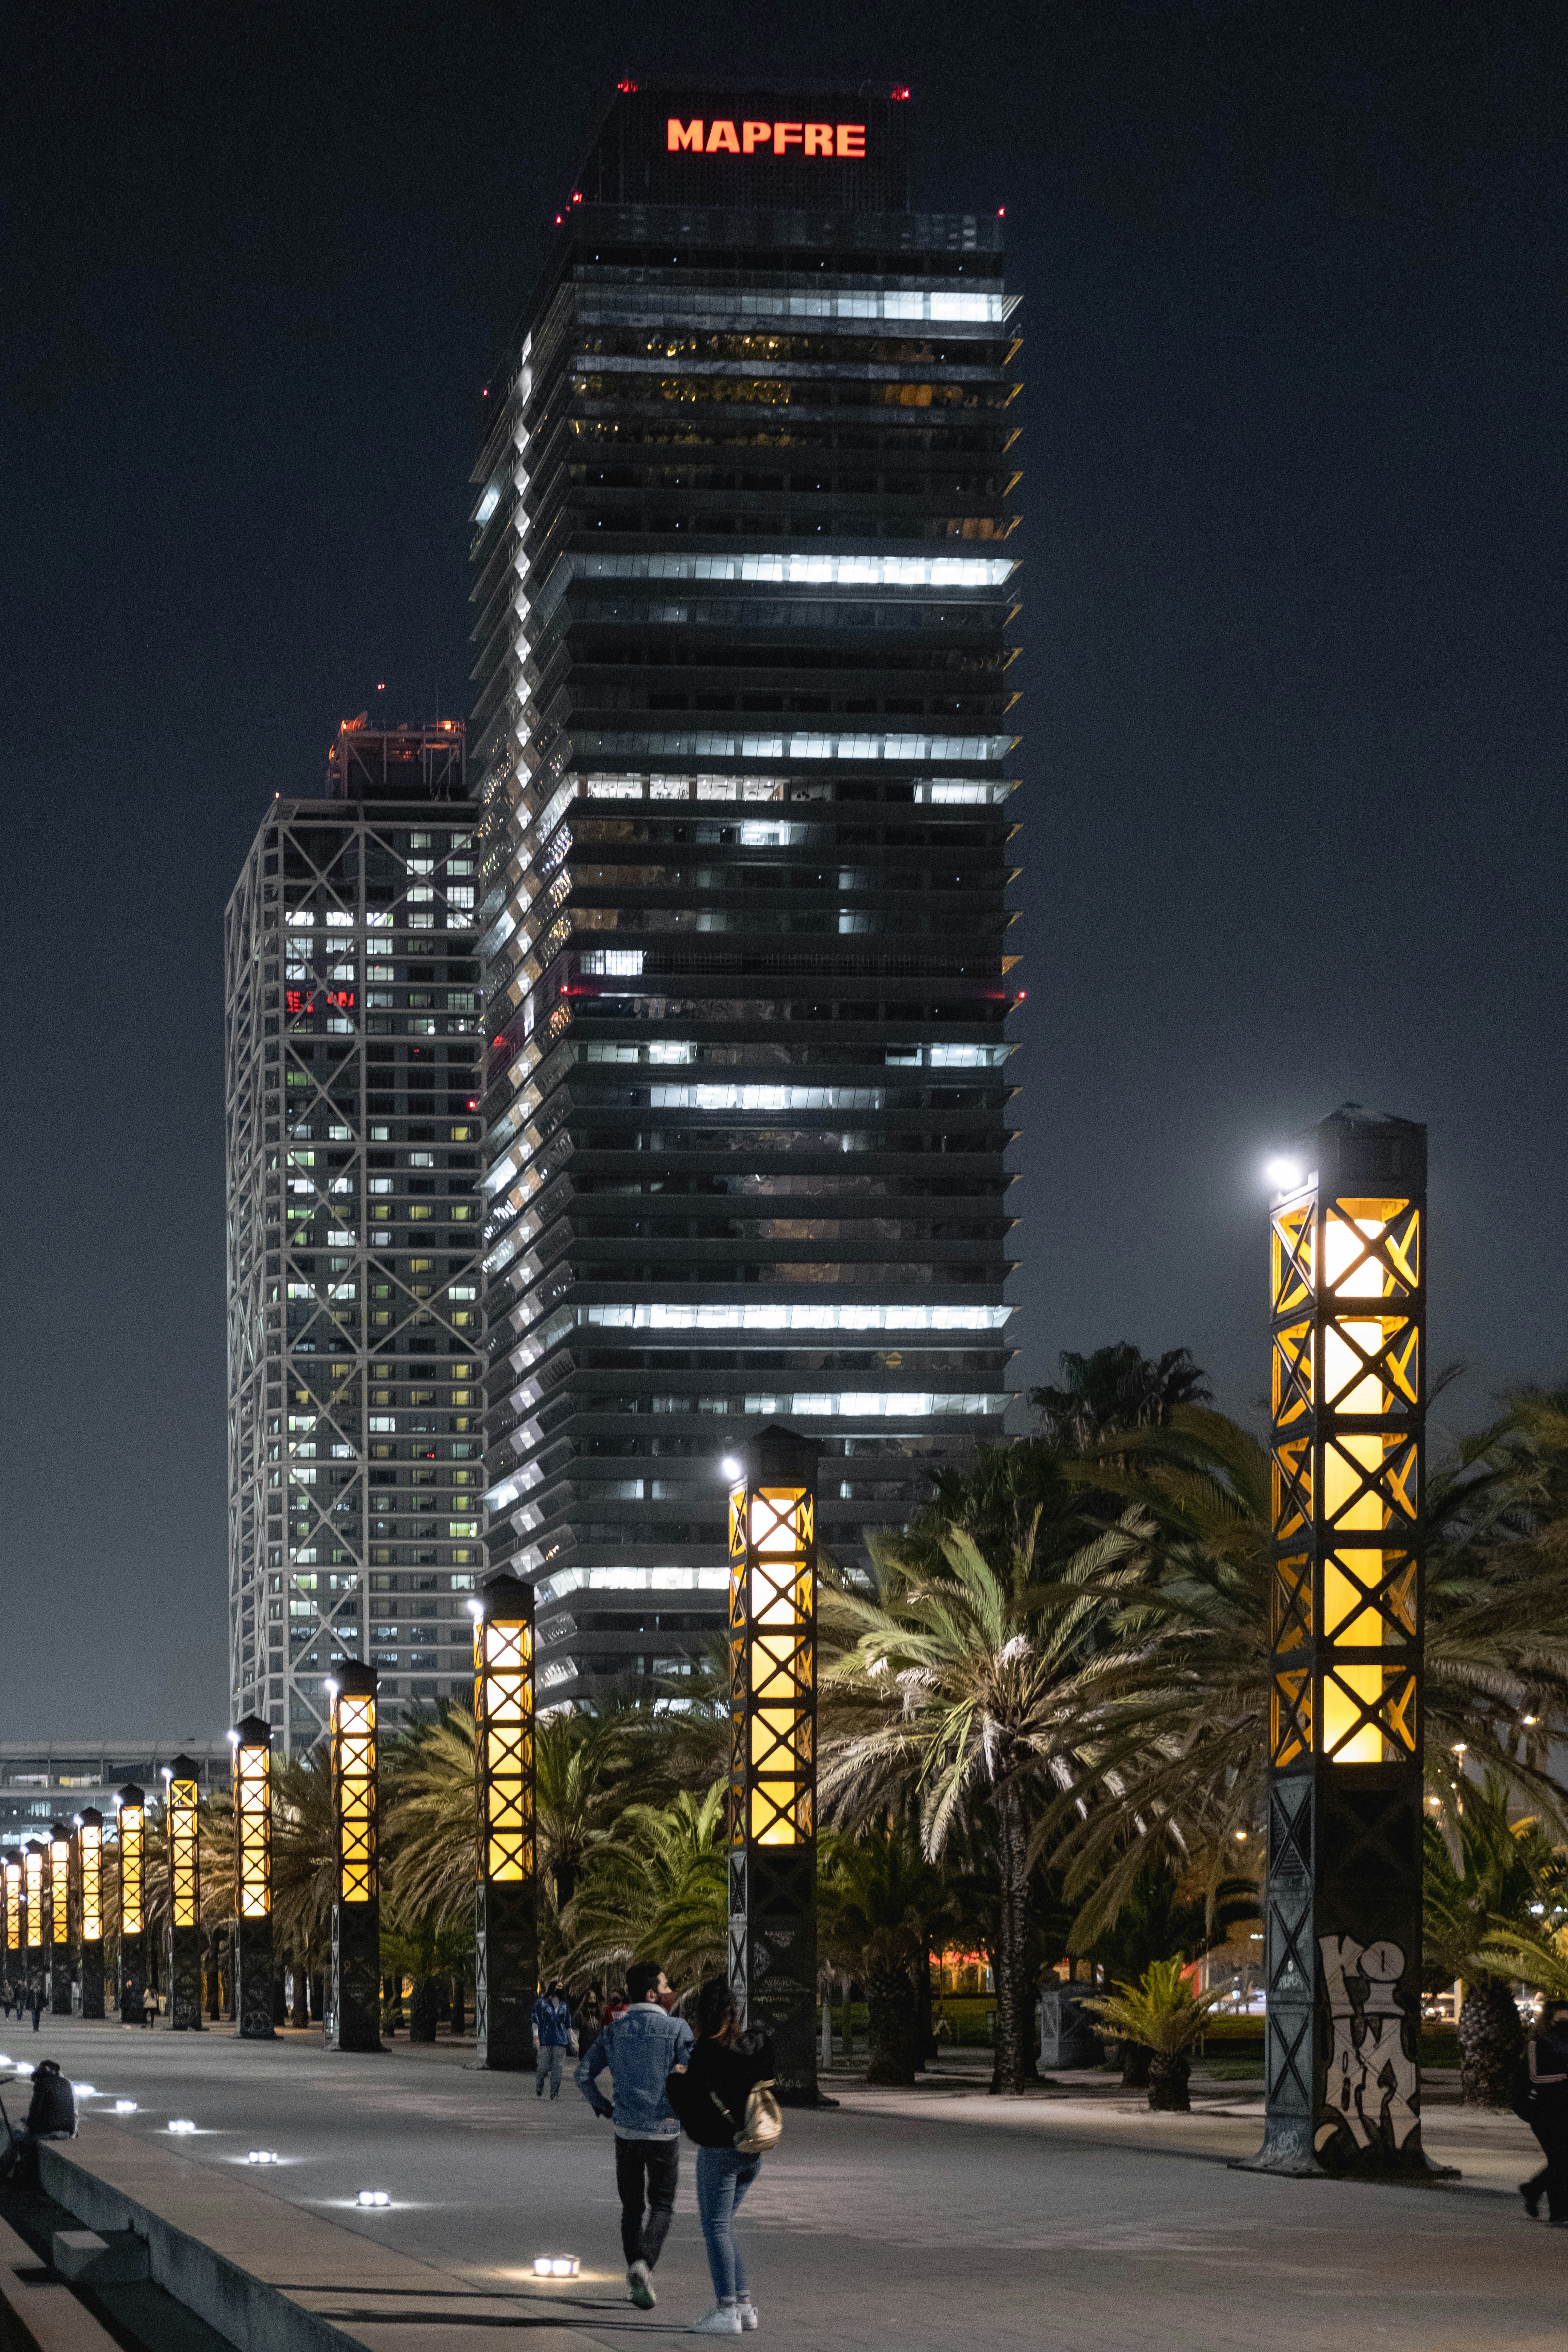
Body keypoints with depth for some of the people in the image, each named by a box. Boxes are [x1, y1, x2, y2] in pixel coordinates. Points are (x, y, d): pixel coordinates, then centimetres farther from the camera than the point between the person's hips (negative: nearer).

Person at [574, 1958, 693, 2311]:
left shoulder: (614, 2031, 2)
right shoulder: (677, 2028, -9)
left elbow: (584, 2074, -1)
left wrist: (603, 2107, 13)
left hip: (626, 2129, 3)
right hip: (664, 2130, -3)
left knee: (632, 2206, 14)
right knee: (661, 2206, 7)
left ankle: (638, 2274, 8)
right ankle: (644, 2265, -16)